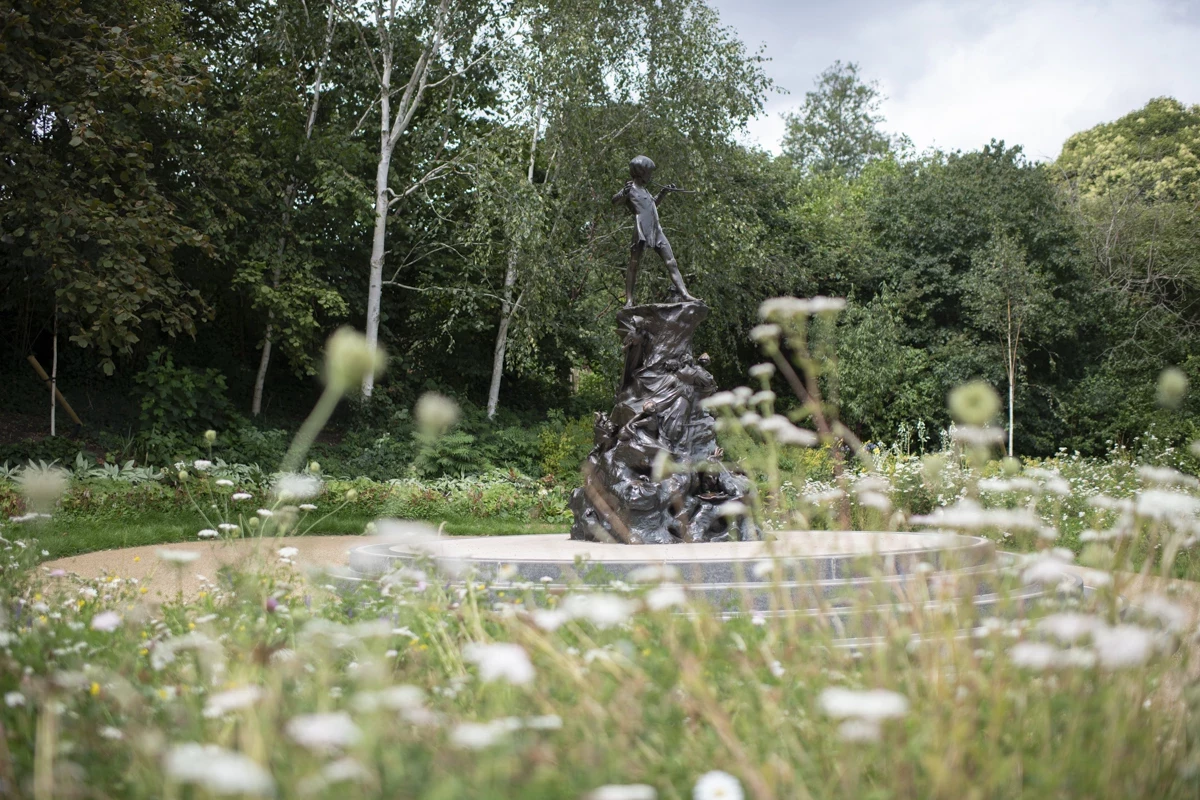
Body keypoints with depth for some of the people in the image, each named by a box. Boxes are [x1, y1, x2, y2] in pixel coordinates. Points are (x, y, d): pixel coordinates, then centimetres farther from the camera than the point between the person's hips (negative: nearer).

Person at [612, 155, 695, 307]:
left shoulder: (643, 189, 25)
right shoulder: (630, 189, -1)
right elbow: (614, 201, -19)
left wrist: (664, 192, 34)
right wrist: (624, 192, -38)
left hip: (657, 231, 8)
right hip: (642, 232, -8)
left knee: (671, 263, 2)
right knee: (634, 265, -7)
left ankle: (684, 294, -2)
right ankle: (629, 300, -8)